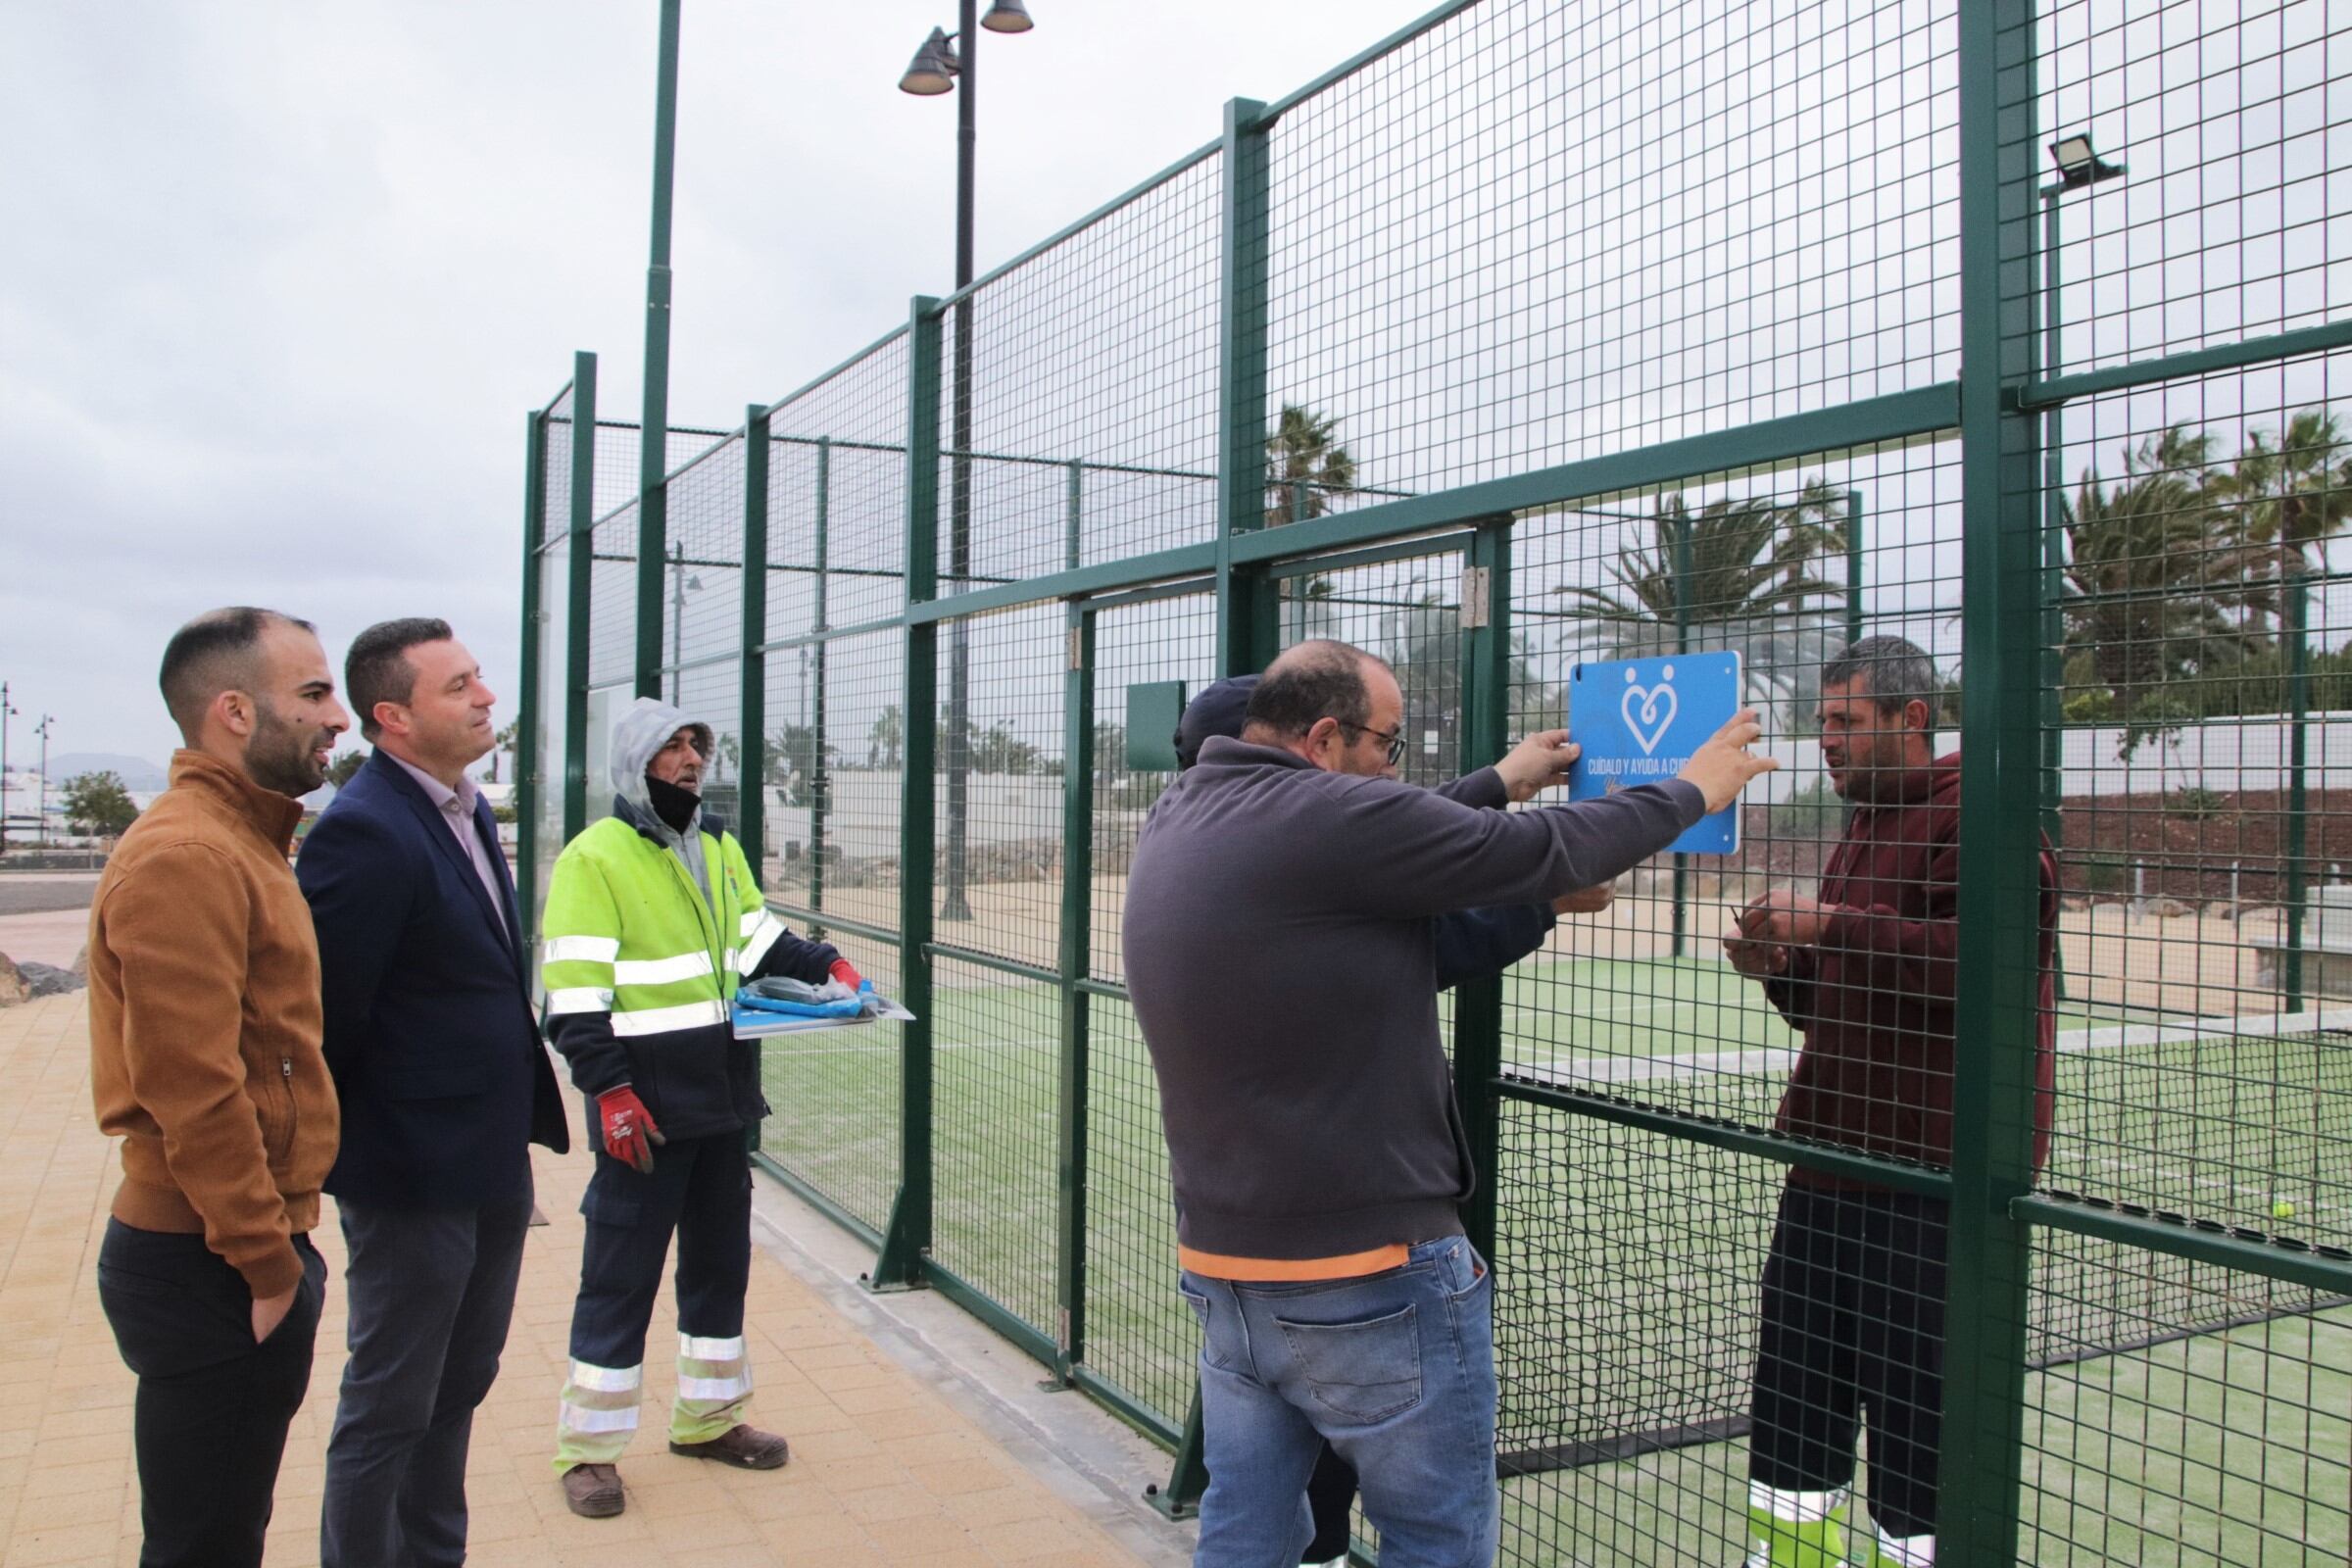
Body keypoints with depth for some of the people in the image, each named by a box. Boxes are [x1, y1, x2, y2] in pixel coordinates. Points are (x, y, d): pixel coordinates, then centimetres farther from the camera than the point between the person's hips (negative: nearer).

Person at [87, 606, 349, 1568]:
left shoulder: (241, 841, 14)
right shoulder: (185, 856, -19)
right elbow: (195, 1093, -23)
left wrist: (280, 1240, 16)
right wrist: (268, 1263, -16)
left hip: (244, 1253, 10)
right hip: (213, 1274, -10)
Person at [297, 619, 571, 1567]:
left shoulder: (469, 812, 8)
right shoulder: (364, 831, -22)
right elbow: (327, 1015, -21)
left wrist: (520, 1119, 12)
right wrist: (350, 1151, -11)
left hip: (492, 1163, 9)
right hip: (415, 1173, -9)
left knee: (460, 1386, 23)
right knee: (391, 1410, 8)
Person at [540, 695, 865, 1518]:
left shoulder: (720, 847, 12)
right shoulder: (596, 857, -10)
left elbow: (757, 939, 20)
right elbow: (575, 993, -14)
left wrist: (823, 967, 2)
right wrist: (609, 1089, -19)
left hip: (724, 1098, 7)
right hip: (646, 1108, -7)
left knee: (721, 1261, 16)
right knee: (620, 1275, 1)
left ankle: (708, 1418, 32)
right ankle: (588, 1448, 15)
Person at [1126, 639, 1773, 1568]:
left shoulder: (1175, 822, 5)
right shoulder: (1331, 815, -19)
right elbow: (1547, 852, -10)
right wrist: (1690, 792, 7)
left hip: (1221, 1267, 8)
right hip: (1374, 1281, -8)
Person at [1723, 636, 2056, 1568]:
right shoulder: (1863, 829, 19)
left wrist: (1833, 925, -22)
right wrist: (1781, 971, 6)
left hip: (1930, 1181, -9)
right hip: (1827, 1165, 9)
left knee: (1919, 1421, 1)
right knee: (1791, 1407, 14)